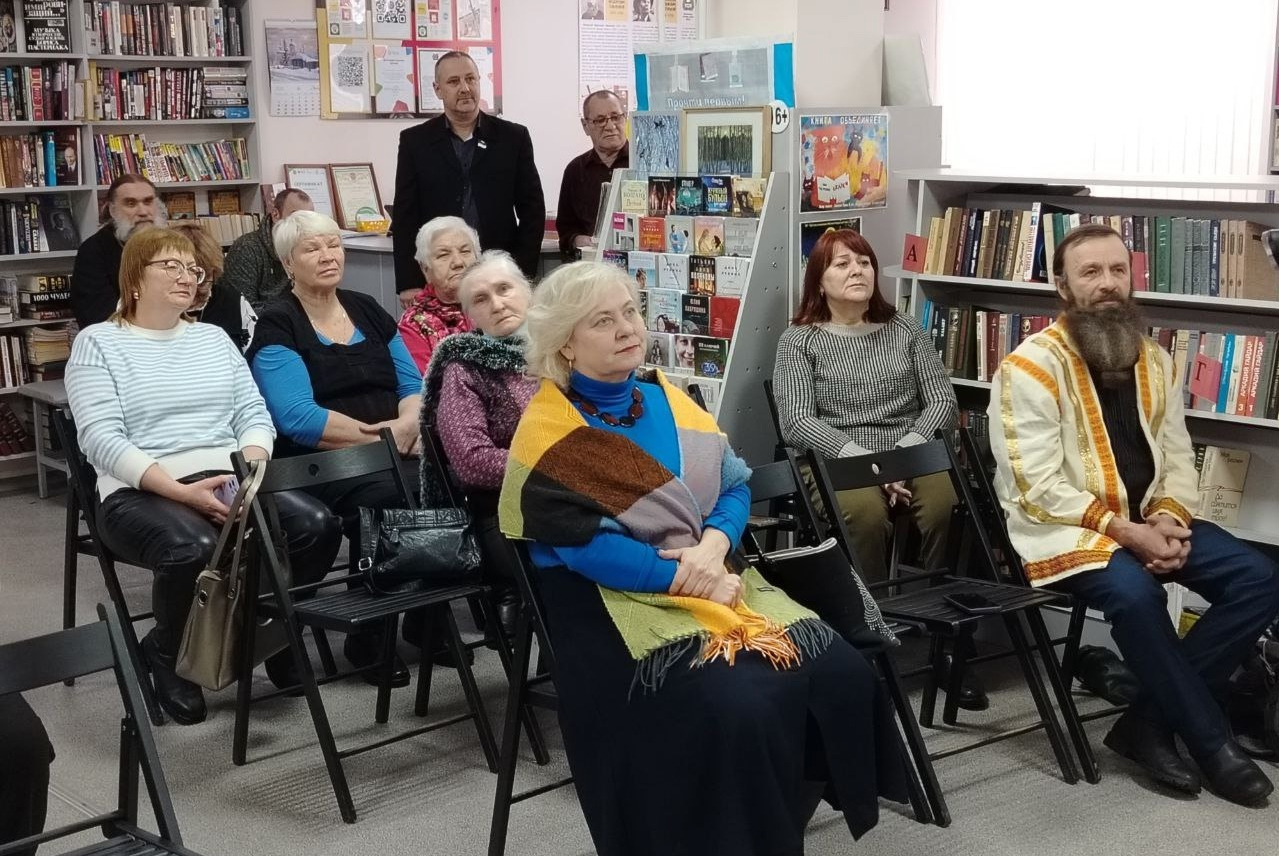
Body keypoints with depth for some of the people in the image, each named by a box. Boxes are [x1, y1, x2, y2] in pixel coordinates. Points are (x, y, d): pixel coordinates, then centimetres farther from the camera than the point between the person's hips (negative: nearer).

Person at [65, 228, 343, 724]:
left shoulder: (214, 337, 20)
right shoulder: (98, 343, 3)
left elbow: (254, 414, 12)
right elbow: (102, 439, -9)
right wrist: (181, 491, -21)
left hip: (229, 483, 5)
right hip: (141, 494, -4)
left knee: (317, 527, -23)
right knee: (194, 549, -38)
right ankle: (166, 652, -5)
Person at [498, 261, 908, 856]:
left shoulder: (666, 399, 12)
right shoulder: (548, 432, -7)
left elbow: (737, 484, 8)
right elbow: (583, 545, -16)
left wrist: (713, 546, -12)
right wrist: (684, 577, -18)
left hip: (715, 581, 6)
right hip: (617, 603, -6)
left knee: (841, 674, -11)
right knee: (735, 708, -30)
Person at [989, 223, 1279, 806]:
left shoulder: (1155, 362, 10)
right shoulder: (1031, 367, -12)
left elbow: (1177, 457, 11)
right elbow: (1038, 487, -18)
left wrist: (1169, 517, -11)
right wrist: (1123, 531, -22)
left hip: (1147, 522, 7)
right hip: (1065, 527, -7)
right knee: (1134, 592, -35)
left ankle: (1151, 722, -10)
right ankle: (1211, 741, -16)